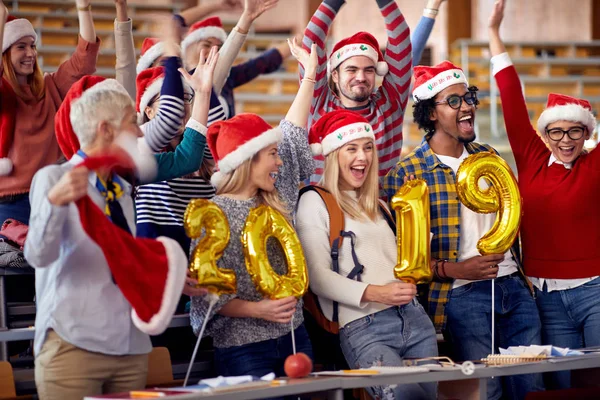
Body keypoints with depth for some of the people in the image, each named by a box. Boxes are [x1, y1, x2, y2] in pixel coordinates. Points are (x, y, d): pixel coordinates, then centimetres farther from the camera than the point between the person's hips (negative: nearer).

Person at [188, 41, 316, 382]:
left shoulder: (275, 202, 10)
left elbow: (293, 136, 20)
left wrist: (310, 75, 24)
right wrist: (257, 309, -24)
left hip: (294, 337, 7)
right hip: (243, 348, -7)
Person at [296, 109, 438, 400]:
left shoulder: (375, 204, 22)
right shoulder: (314, 202, 0)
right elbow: (317, 277, -9)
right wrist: (373, 293, -21)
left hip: (414, 318, 7)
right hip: (363, 327, -7)